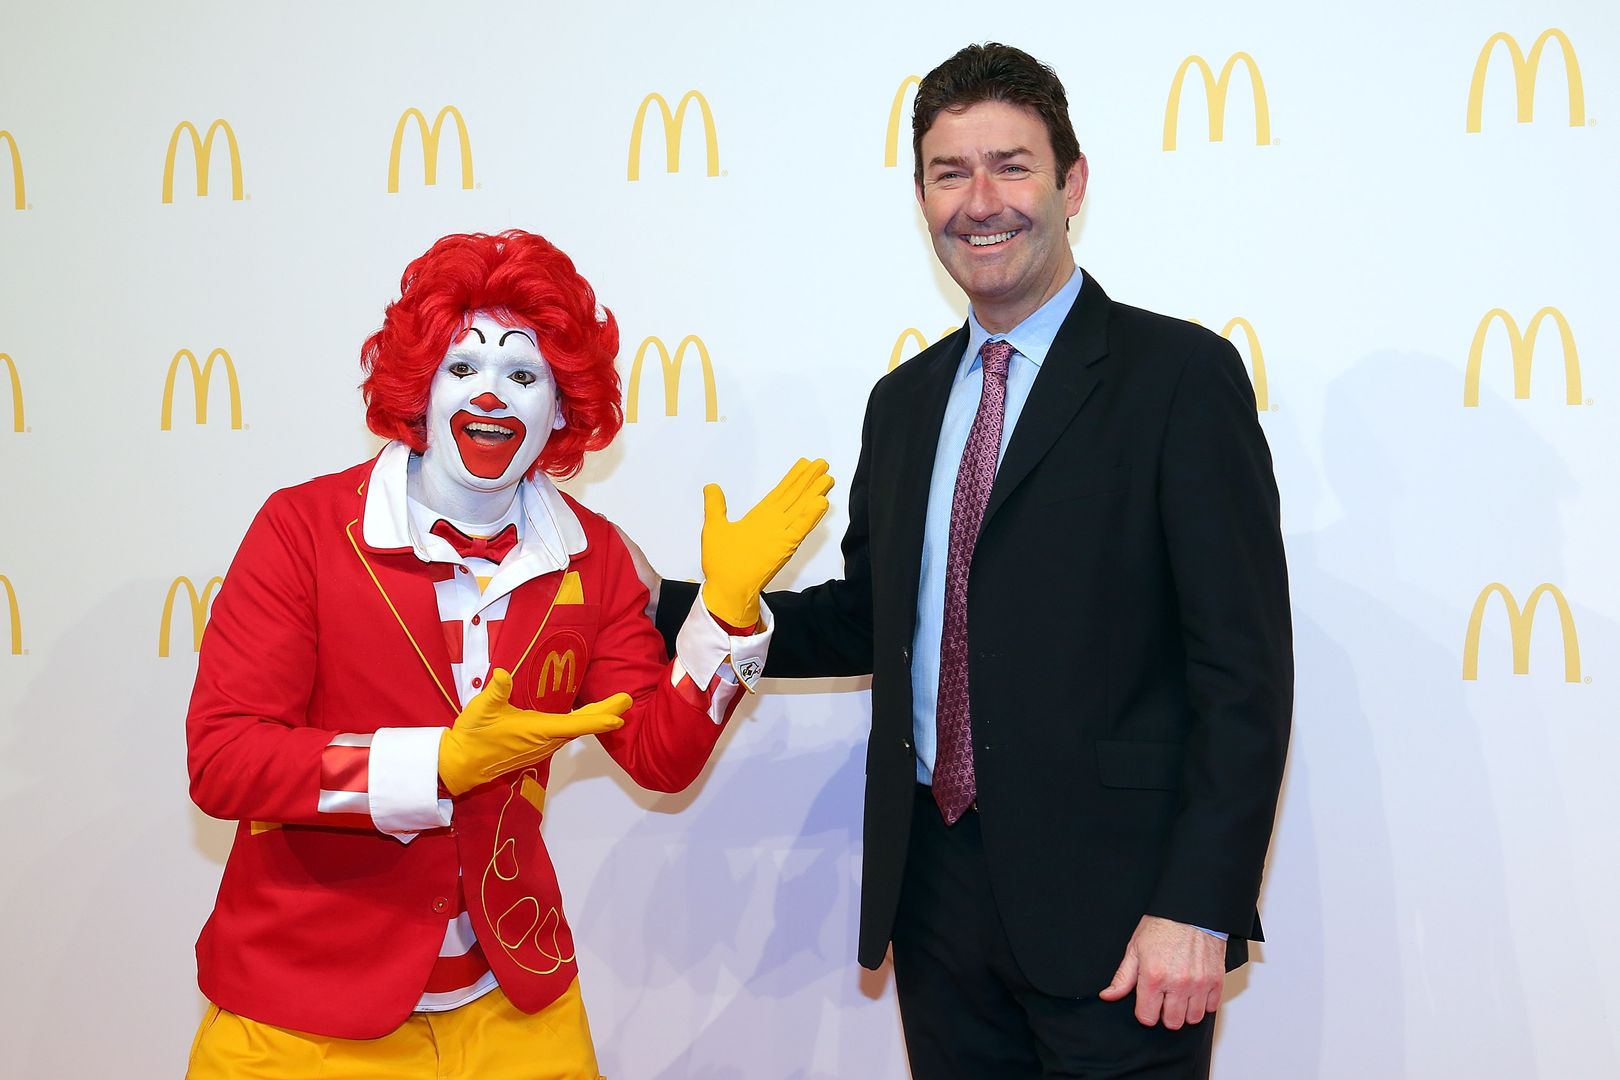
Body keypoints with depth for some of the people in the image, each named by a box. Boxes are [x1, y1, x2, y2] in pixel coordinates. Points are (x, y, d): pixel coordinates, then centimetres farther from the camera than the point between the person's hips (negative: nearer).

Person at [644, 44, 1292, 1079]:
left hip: (1110, 898, -5)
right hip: (936, 885, 6)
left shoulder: (1181, 375, -8)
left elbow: (1243, 669, -11)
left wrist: (1199, 909, -16)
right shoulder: (905, 400, 11)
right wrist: (668, 607, 7)